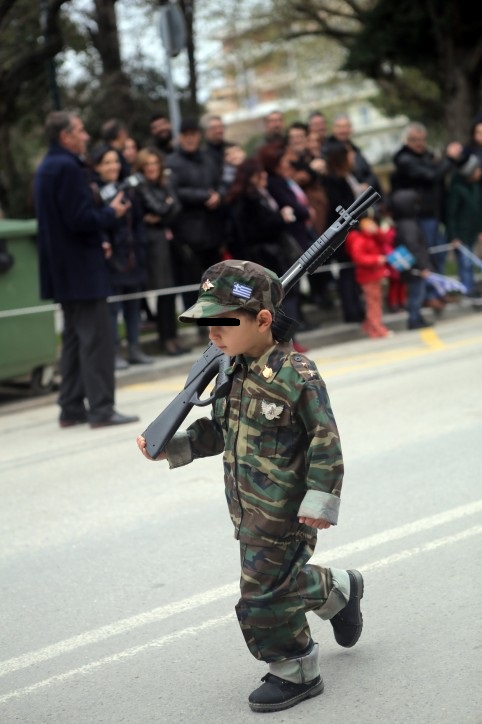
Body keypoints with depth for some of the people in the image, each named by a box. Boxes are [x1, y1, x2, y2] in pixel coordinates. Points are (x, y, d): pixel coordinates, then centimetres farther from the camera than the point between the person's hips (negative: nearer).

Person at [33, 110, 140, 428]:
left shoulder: (48, 167, 14)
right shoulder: (68, 168, -17)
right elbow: (81, 219, -23)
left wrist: (96, 242, 16)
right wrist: (112, 213, -7)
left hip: (63, 269, 10)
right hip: (82, 269, -10)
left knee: (75, 337, 14)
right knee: (97, 338, -7)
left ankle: (72, 408, 16)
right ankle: (101, 408, -6)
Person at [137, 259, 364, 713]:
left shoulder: (296, 375, -19)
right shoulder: (232, 373, 4)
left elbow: (325, 440, -17)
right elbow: (218, 431, 17)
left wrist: (319, 500, -18)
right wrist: (171, 447, 8)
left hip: (284, 513, -7)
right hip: (247, 510, 7)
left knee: (265, 594, -1)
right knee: (283, 578, 18)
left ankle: (294, 672, 19)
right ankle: (338, 591, 46)